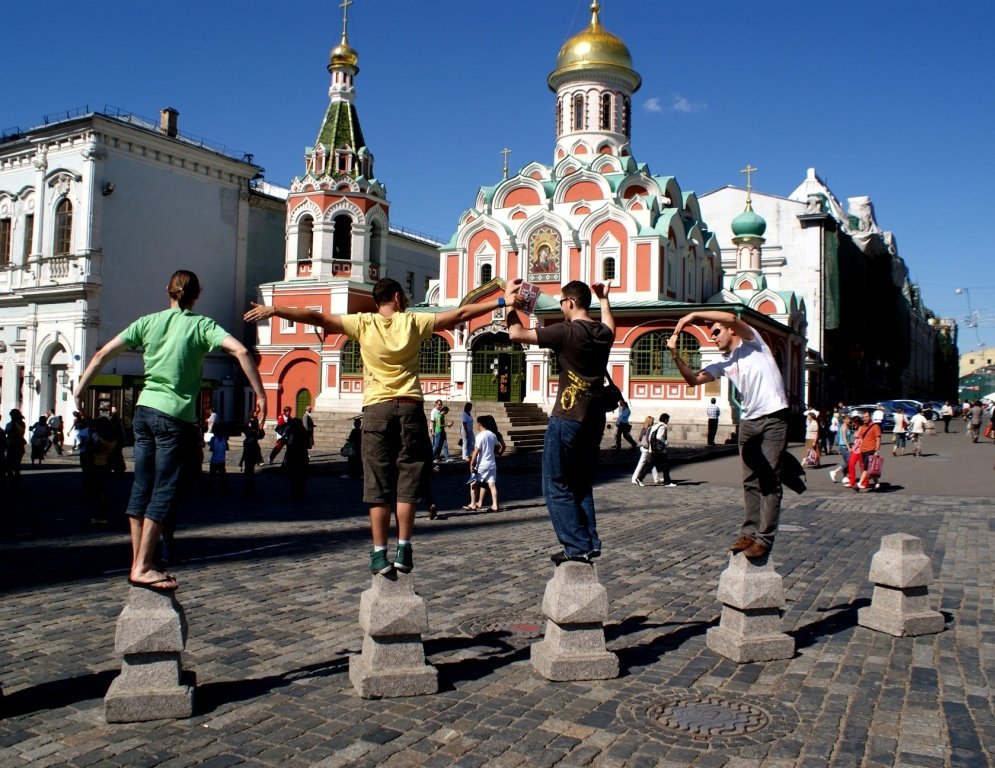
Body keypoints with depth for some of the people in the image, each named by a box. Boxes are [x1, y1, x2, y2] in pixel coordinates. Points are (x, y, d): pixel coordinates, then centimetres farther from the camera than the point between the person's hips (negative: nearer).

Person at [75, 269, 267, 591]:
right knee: (163, 492, 0)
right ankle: (142, 568, -1)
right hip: (175, 416, -5)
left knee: (141, 487, 10)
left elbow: (103, 353, 7)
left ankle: (137, 564, 16)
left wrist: (80, 391, 16)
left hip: (144, 410, 5)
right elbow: (241, 351, -18)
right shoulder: (202, 325, -3)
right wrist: (260, 395, -14)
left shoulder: (149, 321, 8)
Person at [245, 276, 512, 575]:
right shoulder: (413, 322, 5)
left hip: (377, 408, 0)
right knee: (407, 482, 5)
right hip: (410, 407, 0)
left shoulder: (363, 323, 4)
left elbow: (318, 318, 1)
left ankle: (379, 554, 3)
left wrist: (273, 310, 5)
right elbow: (460, 314, 7)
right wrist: (501, 302, 14)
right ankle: (403, 550, 5)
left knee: (379, 484, 3)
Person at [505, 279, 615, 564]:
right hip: (594, 419, 8)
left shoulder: (566, 332, -15)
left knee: (556, 486, 1)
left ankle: (578, 546, -1)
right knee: (581, 484, 18)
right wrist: (604, 299, 46)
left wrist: (509, 302, -1)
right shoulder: (603, 333, 7)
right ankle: (590, 543, 16)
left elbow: (516, 334, -14)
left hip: (567, 418, -7)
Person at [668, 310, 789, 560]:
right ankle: (750, 532, 13)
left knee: (770, 481, -4)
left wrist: (695, 315, -13)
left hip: (773, 418, -7)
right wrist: (675, 354, 0)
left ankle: (764, 538, -4)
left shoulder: (751, 342, 0)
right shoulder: (723, 364, 15)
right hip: (748, 421, 7)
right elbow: (693, 379, 10)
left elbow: (732, 318, -18)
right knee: (751, 481, 8)